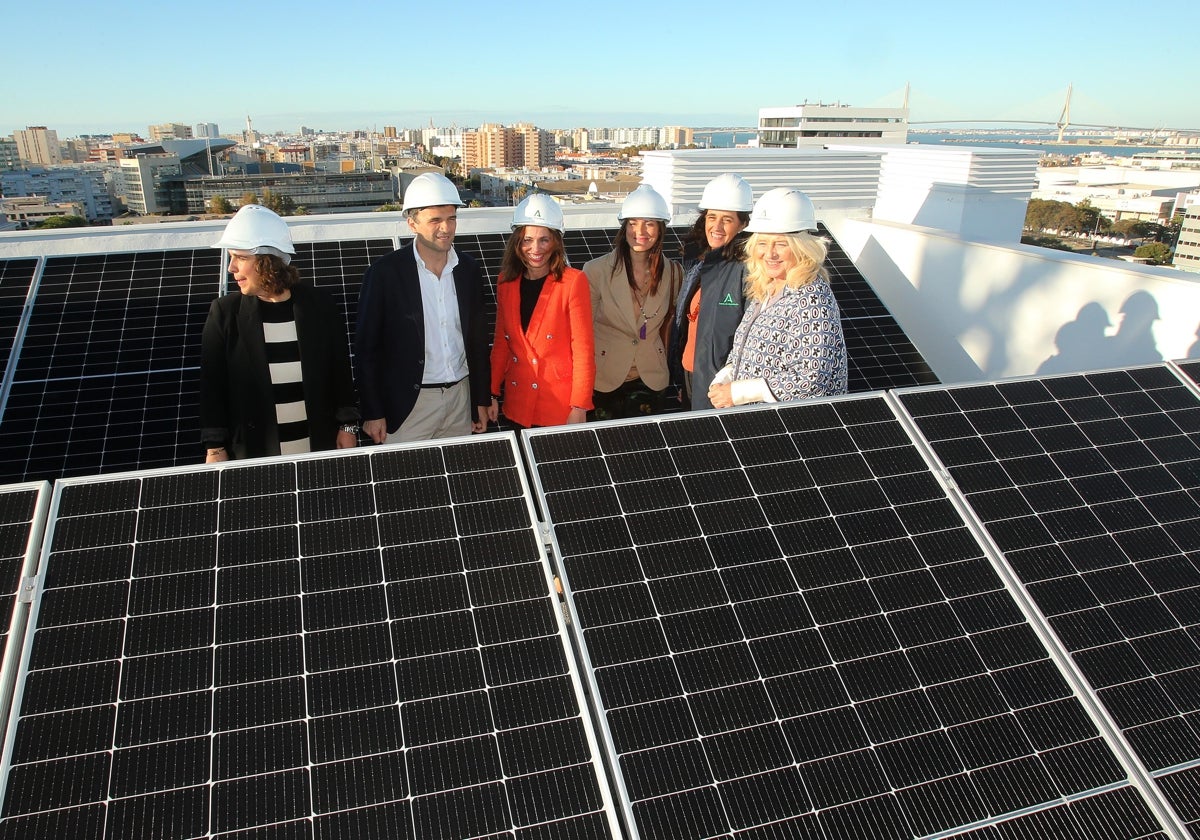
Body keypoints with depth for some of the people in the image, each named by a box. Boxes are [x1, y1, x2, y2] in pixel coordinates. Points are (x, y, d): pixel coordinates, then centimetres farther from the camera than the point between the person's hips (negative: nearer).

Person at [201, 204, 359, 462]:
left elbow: (340, 370, 3)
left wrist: (347, 426, 3)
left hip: (320, 446, 1)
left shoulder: (318, 305, -4)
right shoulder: (225, 312, -4)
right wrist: (214, 448, -1)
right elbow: (212, 385, -1)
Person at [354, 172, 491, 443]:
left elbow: (478, 339, 10)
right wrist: (373, 413, -7)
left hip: (461, 397, 4)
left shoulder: (469, 270, 4)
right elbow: (366, 348, -6)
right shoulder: (385, 273, -10)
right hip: (408, 402, -4)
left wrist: (481, 400, 10)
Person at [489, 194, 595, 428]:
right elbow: (501, 342, 11)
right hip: (517, 404, 4)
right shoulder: (506, 281, 4)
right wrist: (493, 394, 8)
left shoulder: (573, 281, -10)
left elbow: (583, 349, -11)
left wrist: (580, 407, -13)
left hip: (561, 406, -4)